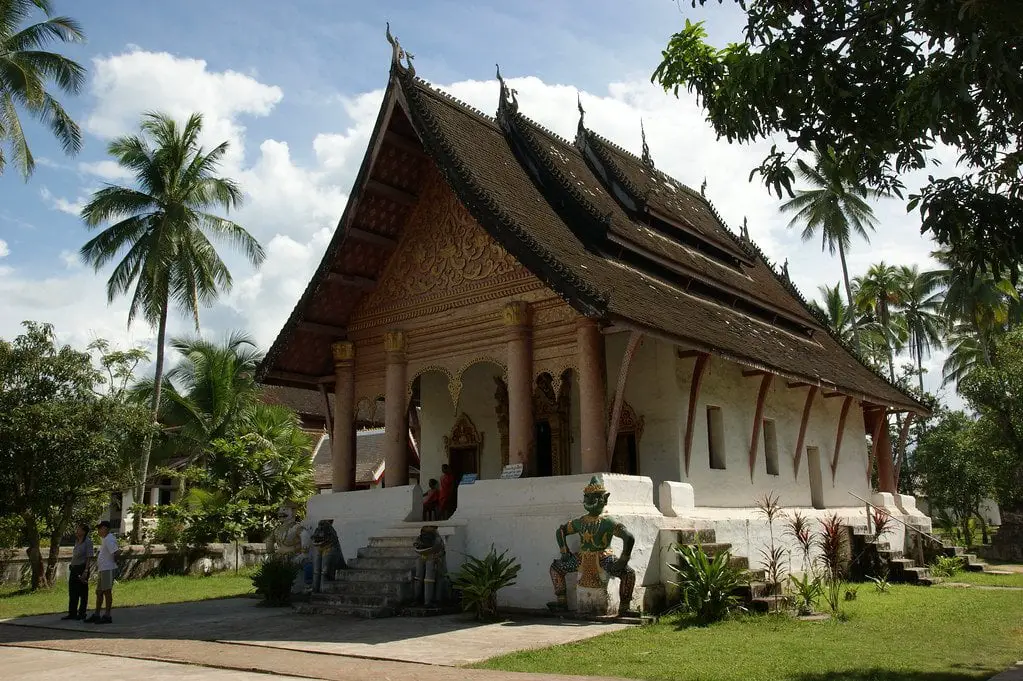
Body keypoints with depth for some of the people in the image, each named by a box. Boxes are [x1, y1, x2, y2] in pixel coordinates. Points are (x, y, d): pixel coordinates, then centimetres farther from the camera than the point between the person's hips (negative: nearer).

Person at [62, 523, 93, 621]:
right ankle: (72, 613, 16)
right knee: (72, 592, 10)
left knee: (82, 592, 1)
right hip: (74, 569, 8)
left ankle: (82, 613, 8)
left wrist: (85, 571, -20)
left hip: (82, 568, -8)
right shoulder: (77, 541, 13)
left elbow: (89, 558, -15)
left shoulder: (88, 542, -11)